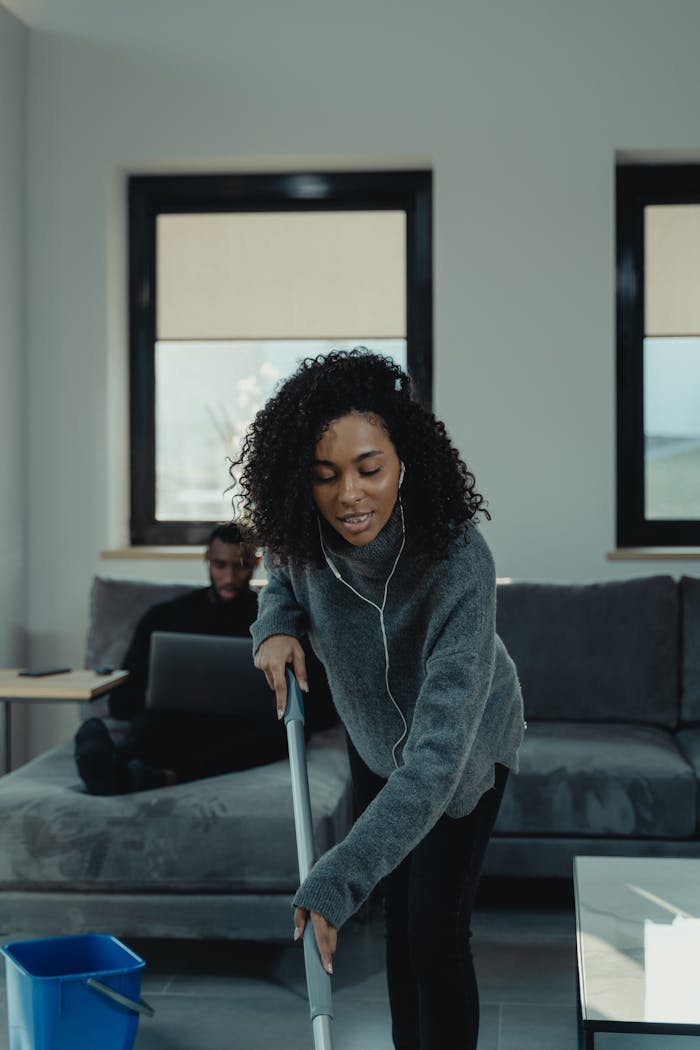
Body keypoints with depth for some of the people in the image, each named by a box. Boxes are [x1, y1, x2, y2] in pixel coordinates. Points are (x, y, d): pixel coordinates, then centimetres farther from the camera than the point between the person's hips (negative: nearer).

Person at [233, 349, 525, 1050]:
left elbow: (439, 754, -48)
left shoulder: (459, 564, -42)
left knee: (434, 933, -4)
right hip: (373, 736, 5)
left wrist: (336, 882, -55)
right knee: (398, 915, 17)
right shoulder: (300, 537, -27)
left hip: (464, 749, -4)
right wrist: (276, 624, -21)